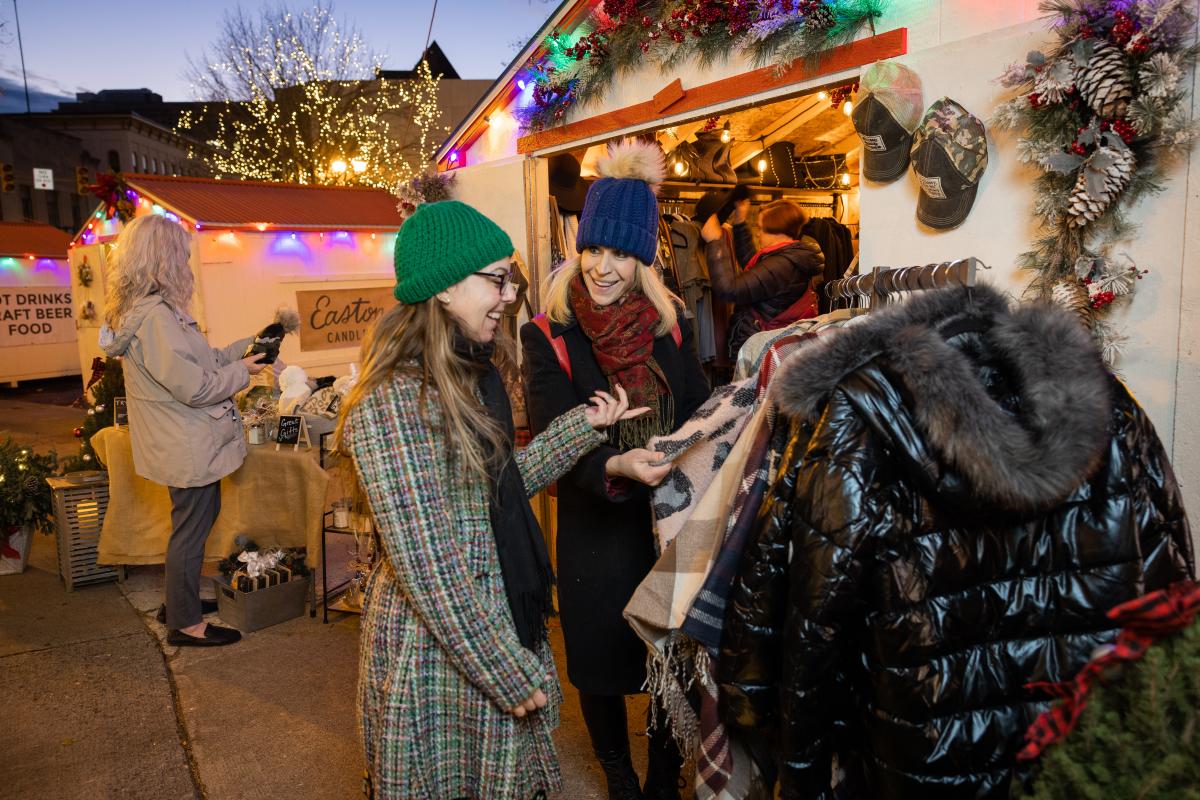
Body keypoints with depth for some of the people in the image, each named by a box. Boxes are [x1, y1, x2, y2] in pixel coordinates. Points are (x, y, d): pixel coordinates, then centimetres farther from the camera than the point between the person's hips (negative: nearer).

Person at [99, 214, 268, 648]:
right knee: (190, 532, 4)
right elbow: (194, 386, -26)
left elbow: (194, 362, 16)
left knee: (193, 525, 24)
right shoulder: (155, 316, -25)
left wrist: (244, 347, 8)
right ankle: (185, 624, 19)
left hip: (183, 445, 10)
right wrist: (242, 372, -11)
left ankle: (182, 599, 40)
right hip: (189, 449, -10)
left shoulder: (148, 310, 9)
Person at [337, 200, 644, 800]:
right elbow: (428, 568, -24)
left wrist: (583, 426, 5)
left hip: (500, 622, 8)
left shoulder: (468, 378, 5)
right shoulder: (393, 401, -24)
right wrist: (508, 672, -18)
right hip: (440, 653, -8)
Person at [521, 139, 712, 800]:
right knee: (603, 669, 14)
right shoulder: (547, 337, -10)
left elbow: (699, 414, 6)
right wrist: (615, 468, -35)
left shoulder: (669, 323, 0)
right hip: (597, 534, -2)